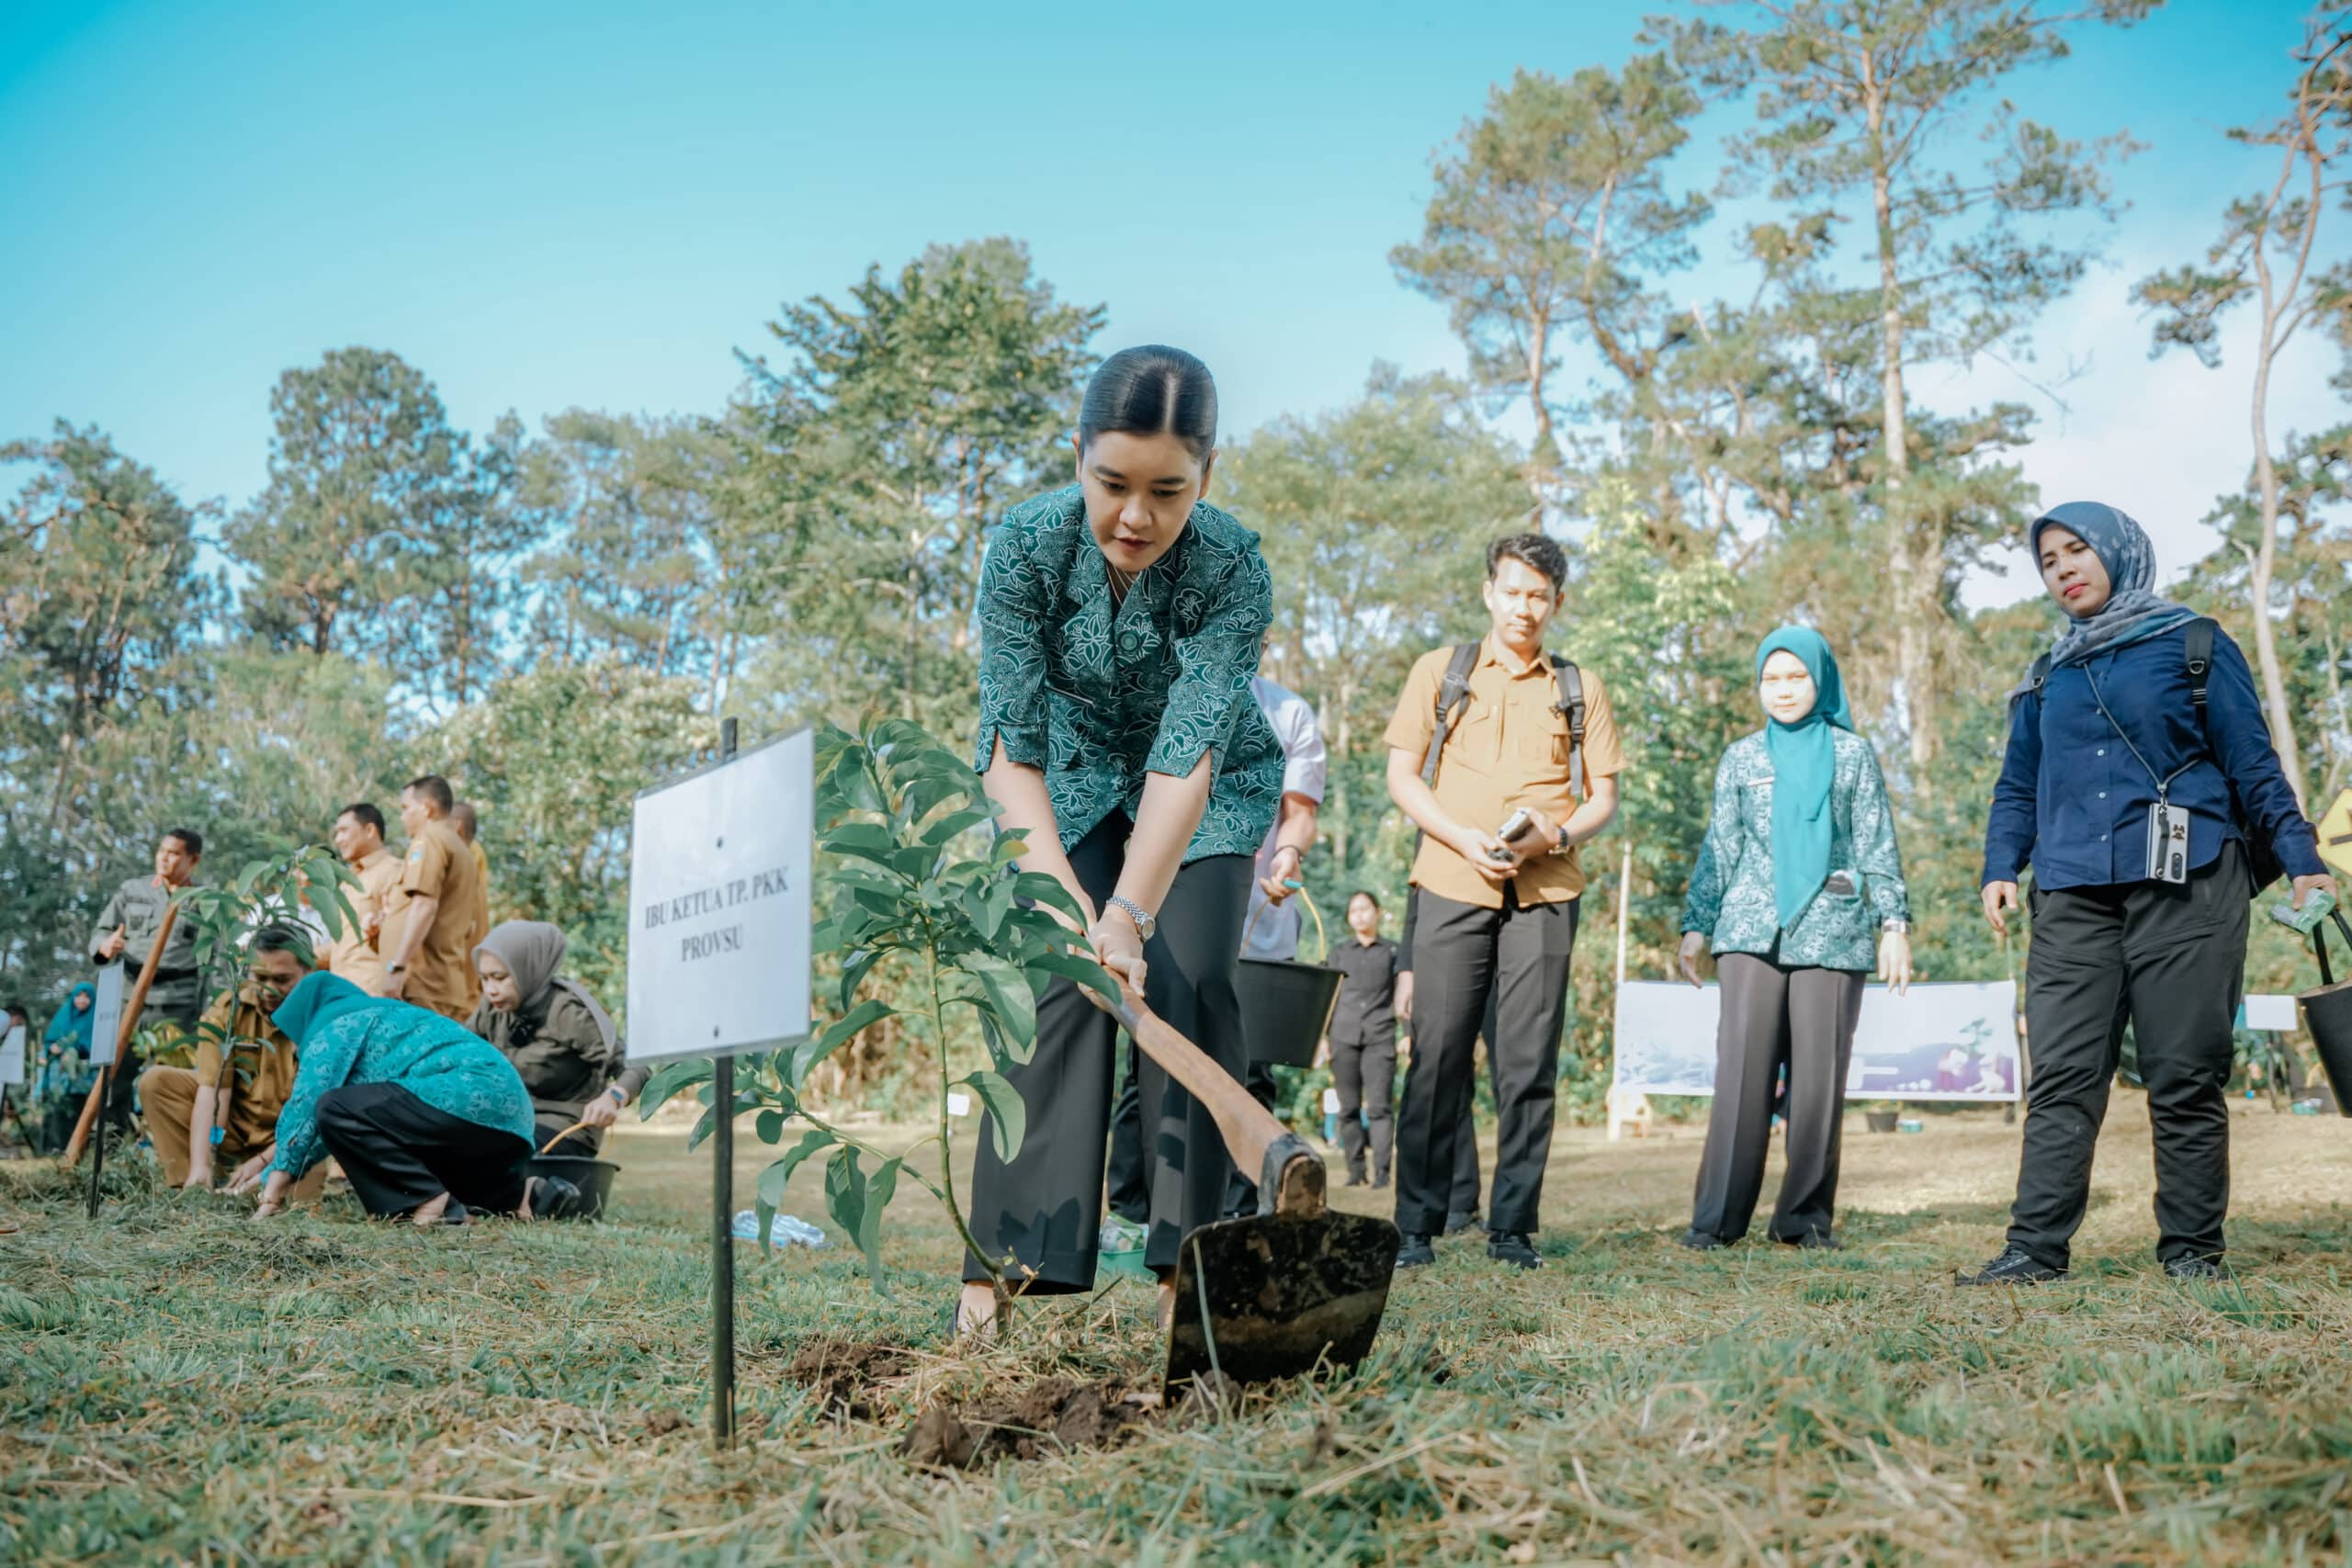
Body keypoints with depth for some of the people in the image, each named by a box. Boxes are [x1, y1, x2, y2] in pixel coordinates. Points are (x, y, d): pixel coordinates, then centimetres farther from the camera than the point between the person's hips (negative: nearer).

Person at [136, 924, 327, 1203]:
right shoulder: (227, 1009, -11)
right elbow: (212, 1091, -19)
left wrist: (262, 1162, -28)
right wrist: (199, 1166, -30)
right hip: (235, 1125, 5)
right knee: (155, 1082, -14)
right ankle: (192, 1191, -18)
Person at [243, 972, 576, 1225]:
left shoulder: (340, 1022, 5)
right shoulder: (372, 1016, 32)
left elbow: (305, 1109, -2)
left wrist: (274, 1191, 2)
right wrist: (273, 1173, 41)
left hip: (469, 1100, -10)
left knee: (336, 1109, -12)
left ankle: (431, 1203, -16)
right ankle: (520, 1195, 10)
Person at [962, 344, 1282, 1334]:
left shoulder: (1233, 571, -31)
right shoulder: (1026, 547, -28)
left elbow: (1188, 755, -36)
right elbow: (1009, 744, -28)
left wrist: (1130, 912, -45)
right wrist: (1060, 896, -39)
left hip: (1207, 787, -1)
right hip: (1073, 777, 1)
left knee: (1189, 987, -13)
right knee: (1054, 983, -11)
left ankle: (1185, 1259, -6)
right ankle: (1009, 1258, -8)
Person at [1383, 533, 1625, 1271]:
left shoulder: (1581, 688, 14)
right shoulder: (1441, 671, 10)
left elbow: (1603, 794, 13)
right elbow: (1402, 774, 6)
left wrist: (1558, 835, -9)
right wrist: (1464, 840, -9)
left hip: (1544, 891, 1)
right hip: (1452, 885, -1)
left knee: (1528, 1065, 0)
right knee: (1437, 1059, -4)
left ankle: (1513, 1228, 6)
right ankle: (1416, 1226, 1)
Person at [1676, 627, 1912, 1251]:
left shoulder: (1853, 754, 10)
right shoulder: (1741, 758, 13)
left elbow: (1878, 847, 9)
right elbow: (1718, 848, 14)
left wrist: (1894, 922, 2)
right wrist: (1696, 924, 9)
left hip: (1831, 930, 0)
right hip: (1753, 932, 0)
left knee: (1820, 1076, -1)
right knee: (1742, 1071, -8)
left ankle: (1807, 1214, 6)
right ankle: (1719, 1215, -7)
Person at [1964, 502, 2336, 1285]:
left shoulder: (2195, 646, 7)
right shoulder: (2048, 678, 19)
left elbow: (2252, 766, 5)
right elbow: (2018, 788, 21)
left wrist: (2300, 859, -3)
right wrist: (2000, 868, 6)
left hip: (2185, 888, -3)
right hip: (2074, 898, 3)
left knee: (2185, 1077, -2)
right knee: (2061, 1077, -4)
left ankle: (2192, 1248, 7)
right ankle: (2036, 1246, -6)